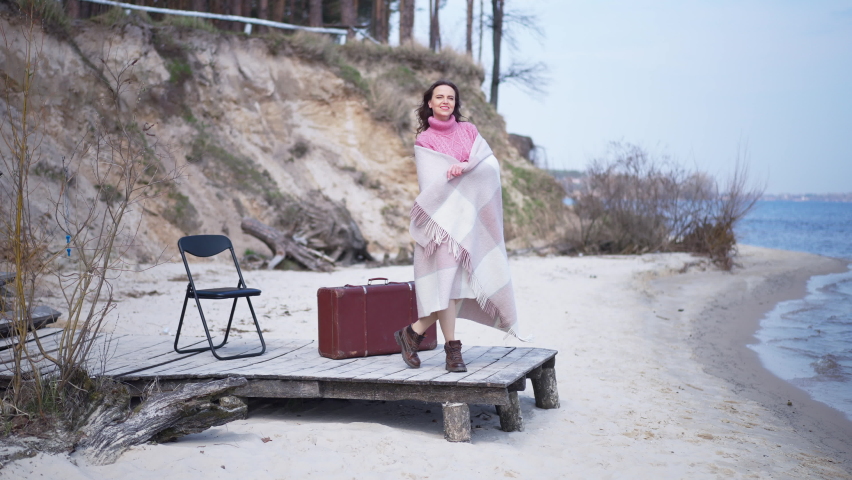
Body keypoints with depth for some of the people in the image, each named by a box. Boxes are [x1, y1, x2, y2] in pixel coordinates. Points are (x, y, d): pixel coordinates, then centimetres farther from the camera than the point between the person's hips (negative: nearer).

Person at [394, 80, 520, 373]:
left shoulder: (469, 131, 13)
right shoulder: (424, 141, 2)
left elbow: (492, 164, 1)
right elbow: (432, 182, -7)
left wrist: (466, 166, -16)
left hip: (471, 217, 4)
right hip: (443, 215, -4)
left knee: (457, 279, 0)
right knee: (446, 278, -10)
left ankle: (414, 332, 13)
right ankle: (452, 349, 0)